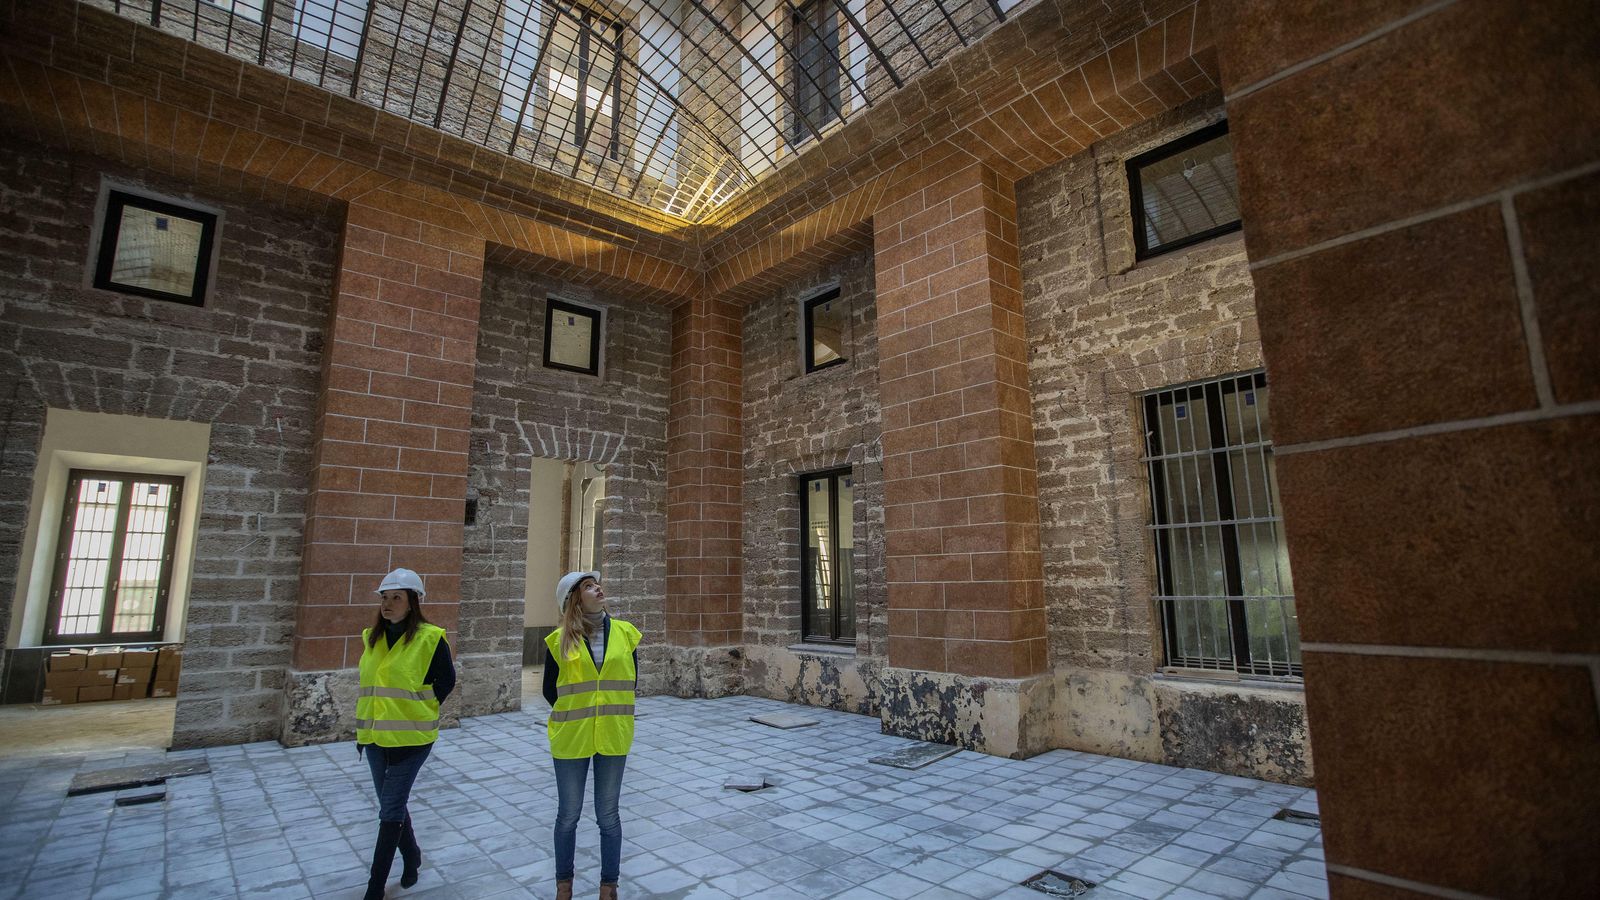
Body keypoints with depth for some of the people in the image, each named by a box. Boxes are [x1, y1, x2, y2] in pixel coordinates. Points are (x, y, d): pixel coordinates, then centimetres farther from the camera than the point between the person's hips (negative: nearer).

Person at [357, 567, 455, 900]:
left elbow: (446, 680, -6)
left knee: (390, 811, -1)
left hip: (410, 738, -6)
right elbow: (368, 683, 18)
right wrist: (362, 727, 13)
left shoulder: (430, 638, -13)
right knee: (393, 806, 18)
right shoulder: (372, 637, 6)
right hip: (375, 736, 6)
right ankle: (412, 856, 39)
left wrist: (420, 710, -6)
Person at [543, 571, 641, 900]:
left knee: (608, 815, 12)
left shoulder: (625, 633, -3)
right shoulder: (559, 640, -8)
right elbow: (550, 690, 4)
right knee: (568, 814, 14)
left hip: (613, 738, 1)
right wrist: (572, 718, 9)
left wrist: (614, 715, 8)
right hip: (571, 739, -1)